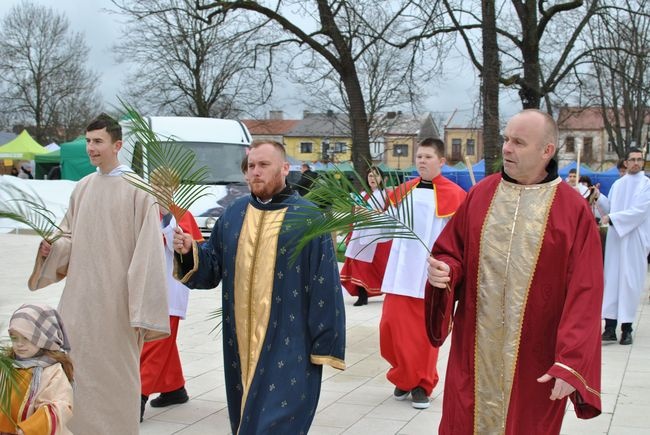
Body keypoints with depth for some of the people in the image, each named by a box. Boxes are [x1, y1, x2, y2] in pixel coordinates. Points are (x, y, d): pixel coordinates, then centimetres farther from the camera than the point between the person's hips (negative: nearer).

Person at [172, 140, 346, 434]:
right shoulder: (233, 215, 8)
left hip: (289, 347, -5)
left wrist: (324, 347, -10)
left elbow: (325, 287, -8)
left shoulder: (307, 218, -6)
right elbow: (212, 270, 11)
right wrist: (189, 253, -10)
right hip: (240, 345, 5)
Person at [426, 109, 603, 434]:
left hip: (535, 358, -3)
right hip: (474, 351, 3)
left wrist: (571, 362, -17)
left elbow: (584, 294, -11)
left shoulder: (574, 210, -7)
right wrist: (444, 271, -14)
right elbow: (451, 252, 10)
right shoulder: (480, 194, 4)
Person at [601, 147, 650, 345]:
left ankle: (627, 328, 1)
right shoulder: (617, 184, 14)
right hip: (615, 238, 4)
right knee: (612, 279, -1)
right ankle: (610, 327, -1)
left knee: (630, 281, -3)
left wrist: (612, 218, -15)